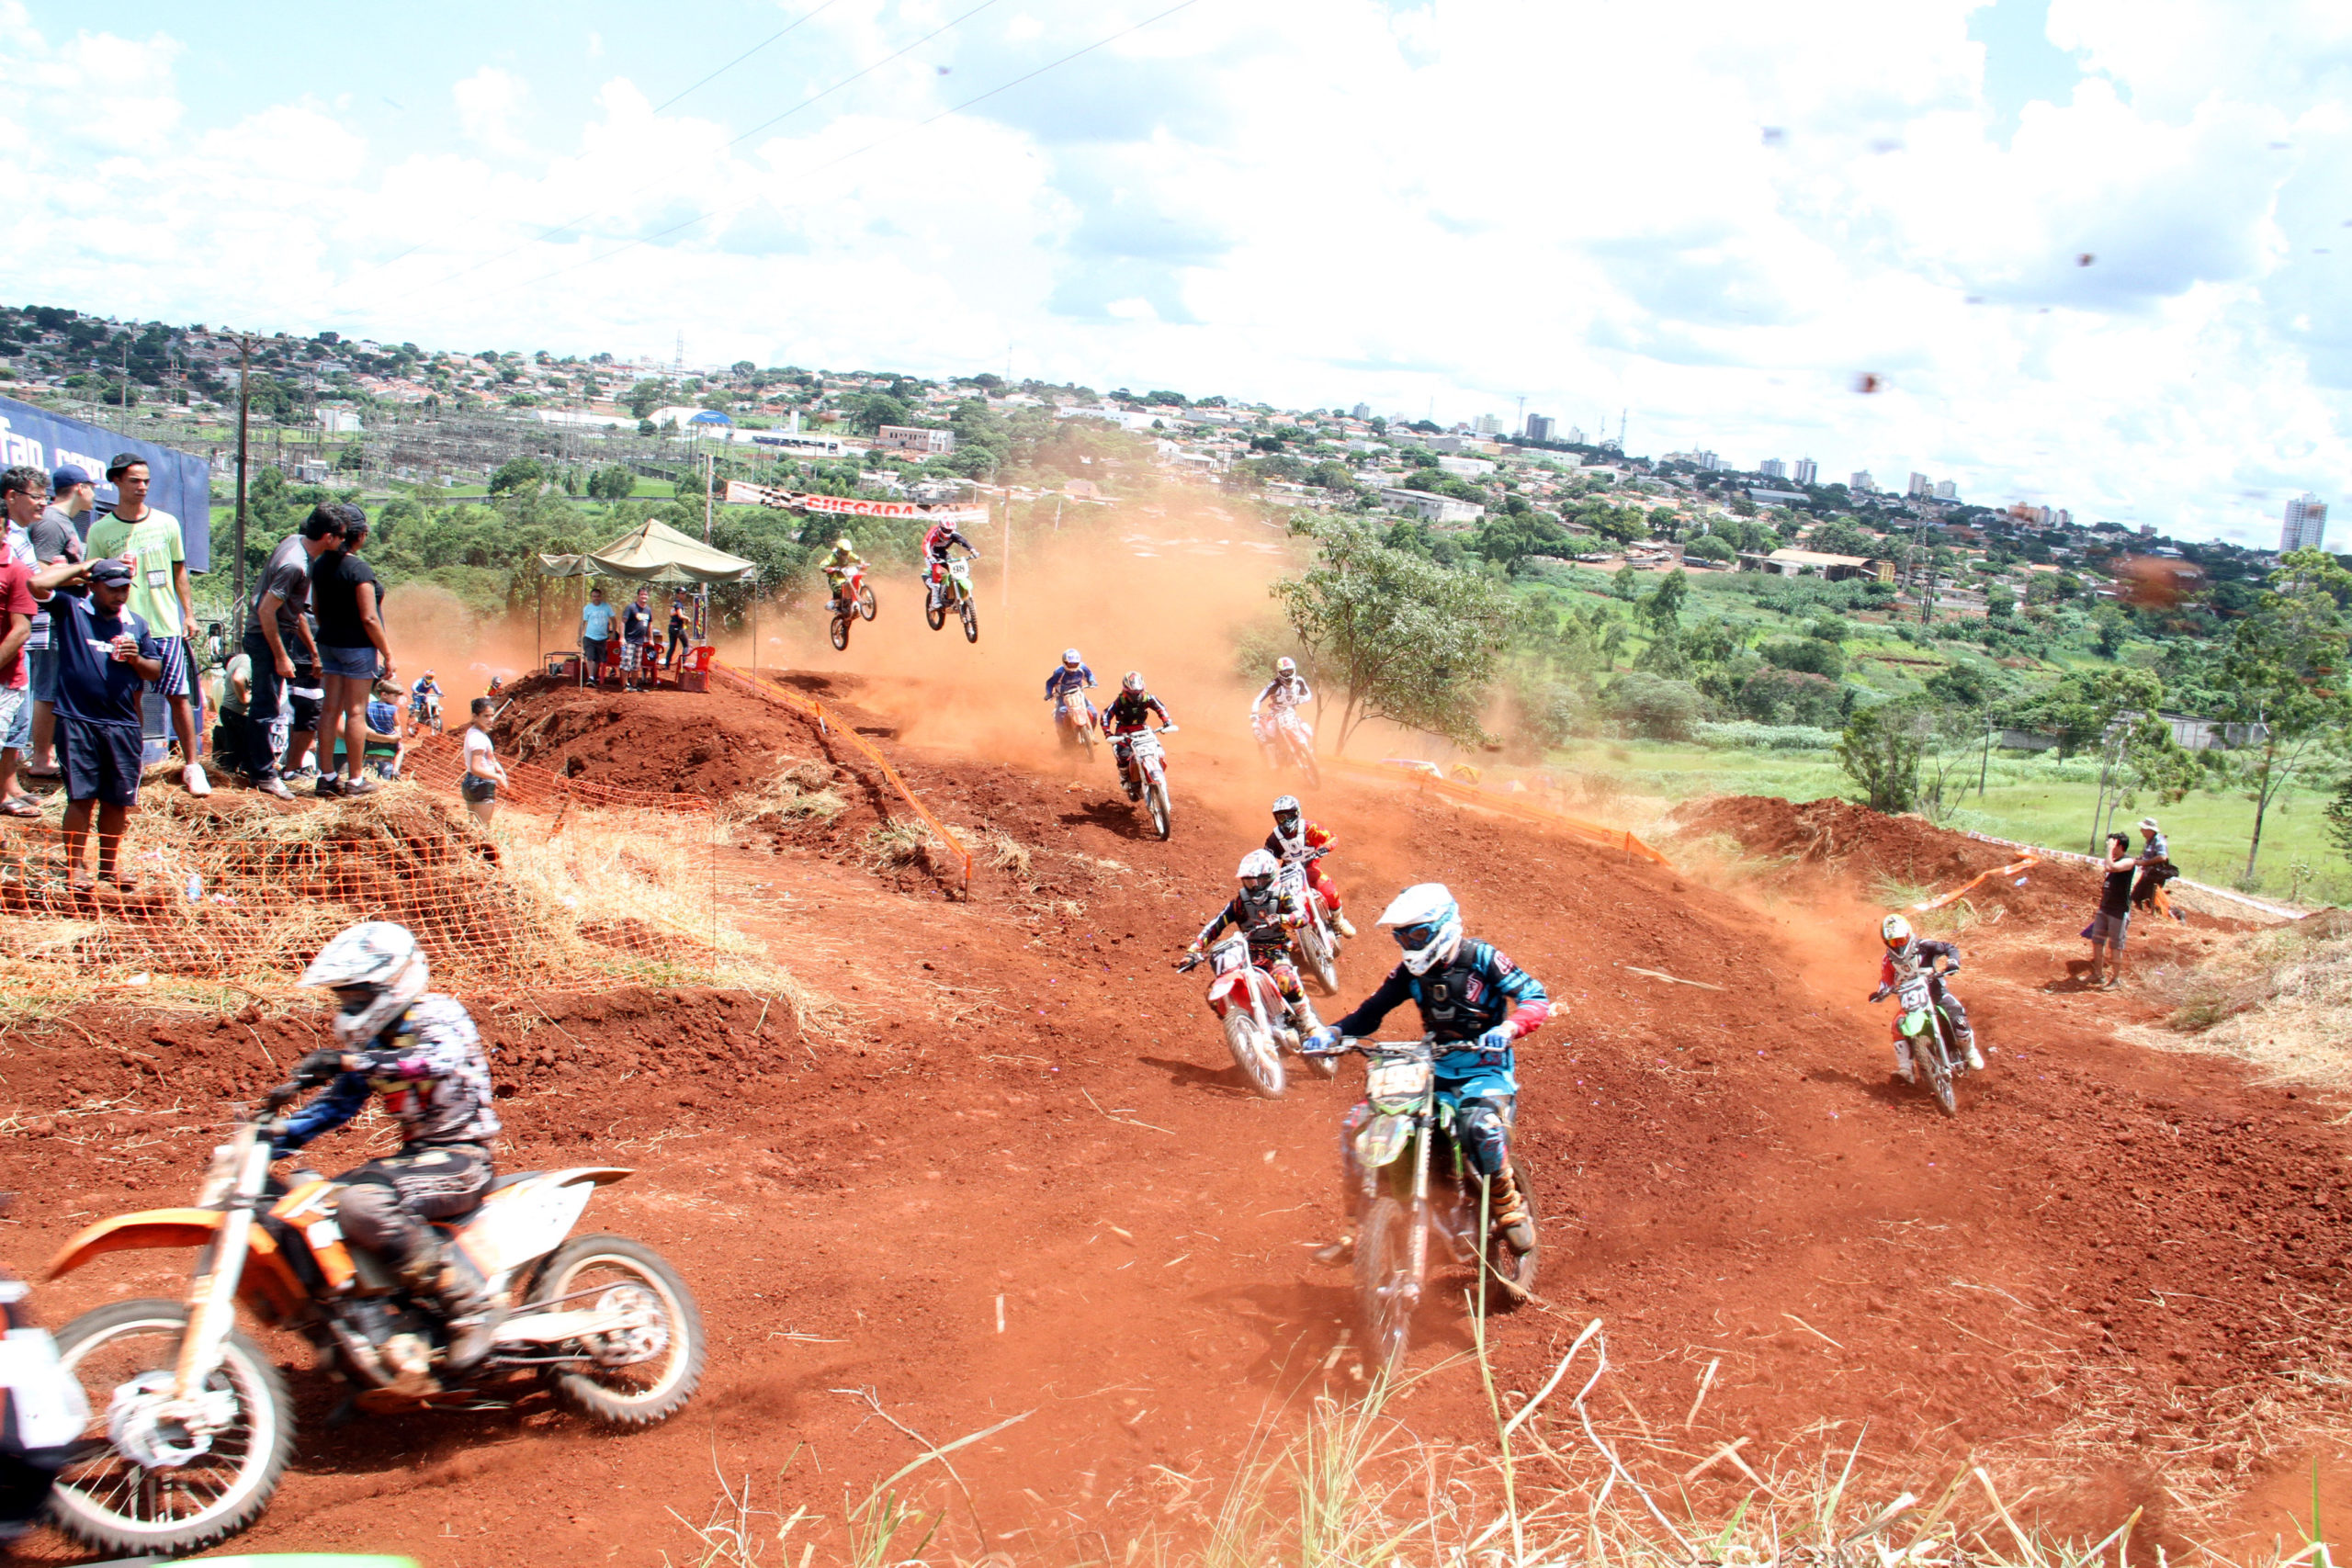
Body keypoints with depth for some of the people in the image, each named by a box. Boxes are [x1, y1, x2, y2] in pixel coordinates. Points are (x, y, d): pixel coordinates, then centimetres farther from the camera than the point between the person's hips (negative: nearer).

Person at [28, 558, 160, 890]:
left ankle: (108, 865, 17)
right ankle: (74, 868, 4)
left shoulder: (136, 625, 14)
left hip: (123, 726, 4)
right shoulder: (70, 611, 4)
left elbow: (155, 671, 18)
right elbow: (38, 583, -12)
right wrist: (79, 567, 0)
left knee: (118, 800, 5)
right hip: (78, 723, -3)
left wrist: (135, 659, -3)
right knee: (82, 797, -5)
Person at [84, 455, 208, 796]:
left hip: (167, 627, 1)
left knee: (179, 697, 0)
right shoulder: (100, 531, 2)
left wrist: (189, 613, 9)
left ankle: (192, 767, 7)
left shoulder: (167, 523, 7)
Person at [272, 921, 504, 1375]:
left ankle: (470, 1307, -28)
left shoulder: (436, 1015, -10)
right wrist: (274, 1139, 0)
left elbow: (442, 1059, -32)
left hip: (461, 1157, -9)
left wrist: (349, 1061, -39)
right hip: (416, 1156, 10)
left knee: (363, 1204, -32)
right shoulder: (371, 1045, 16)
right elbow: (337, 1104, 16)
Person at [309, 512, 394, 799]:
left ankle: (327, 776, 14)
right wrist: (387, 654, -12)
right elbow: (369, 618, -19)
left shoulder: (321, 565, 5)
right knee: (356, 712, 0)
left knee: (331, 709, 11)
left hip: (329, 643, 7)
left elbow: (316, 609, 14)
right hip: (358, 646, -7)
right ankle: (355, 780, 6)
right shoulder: (360, 570, -18)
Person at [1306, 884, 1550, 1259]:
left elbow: (1536, 996, -15)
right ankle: (1356, 1231, 3)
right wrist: (1333, 1033, -11)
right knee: (1356, 1127, -9)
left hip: (1485, 1069, -5)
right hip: (1433, 1069, 6)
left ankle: (1509, 1209, -9)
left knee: (1481, 1128, -39)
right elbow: (1372, 1011, 9)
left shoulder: (1482, 958, -9)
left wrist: (1508, 1027, -36)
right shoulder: (1410, 970, 6)